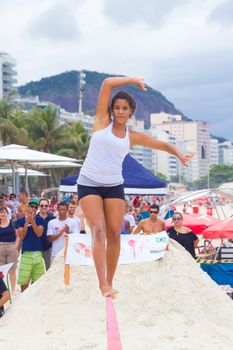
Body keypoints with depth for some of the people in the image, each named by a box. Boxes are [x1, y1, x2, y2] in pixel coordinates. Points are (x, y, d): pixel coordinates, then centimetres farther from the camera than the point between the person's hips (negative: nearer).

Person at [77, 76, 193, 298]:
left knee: (114, 233, -4)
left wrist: (179, 154, 0)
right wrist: (133, 80, 2)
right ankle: (102, 284, -23)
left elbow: (162, 144, 16)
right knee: (98, 230, -16)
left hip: (114, 186, 3)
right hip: (88, 184, -3)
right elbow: (107, 83, -2)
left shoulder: (132, 137, 9)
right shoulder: (103, 121, 3)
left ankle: (110, 282, 5)